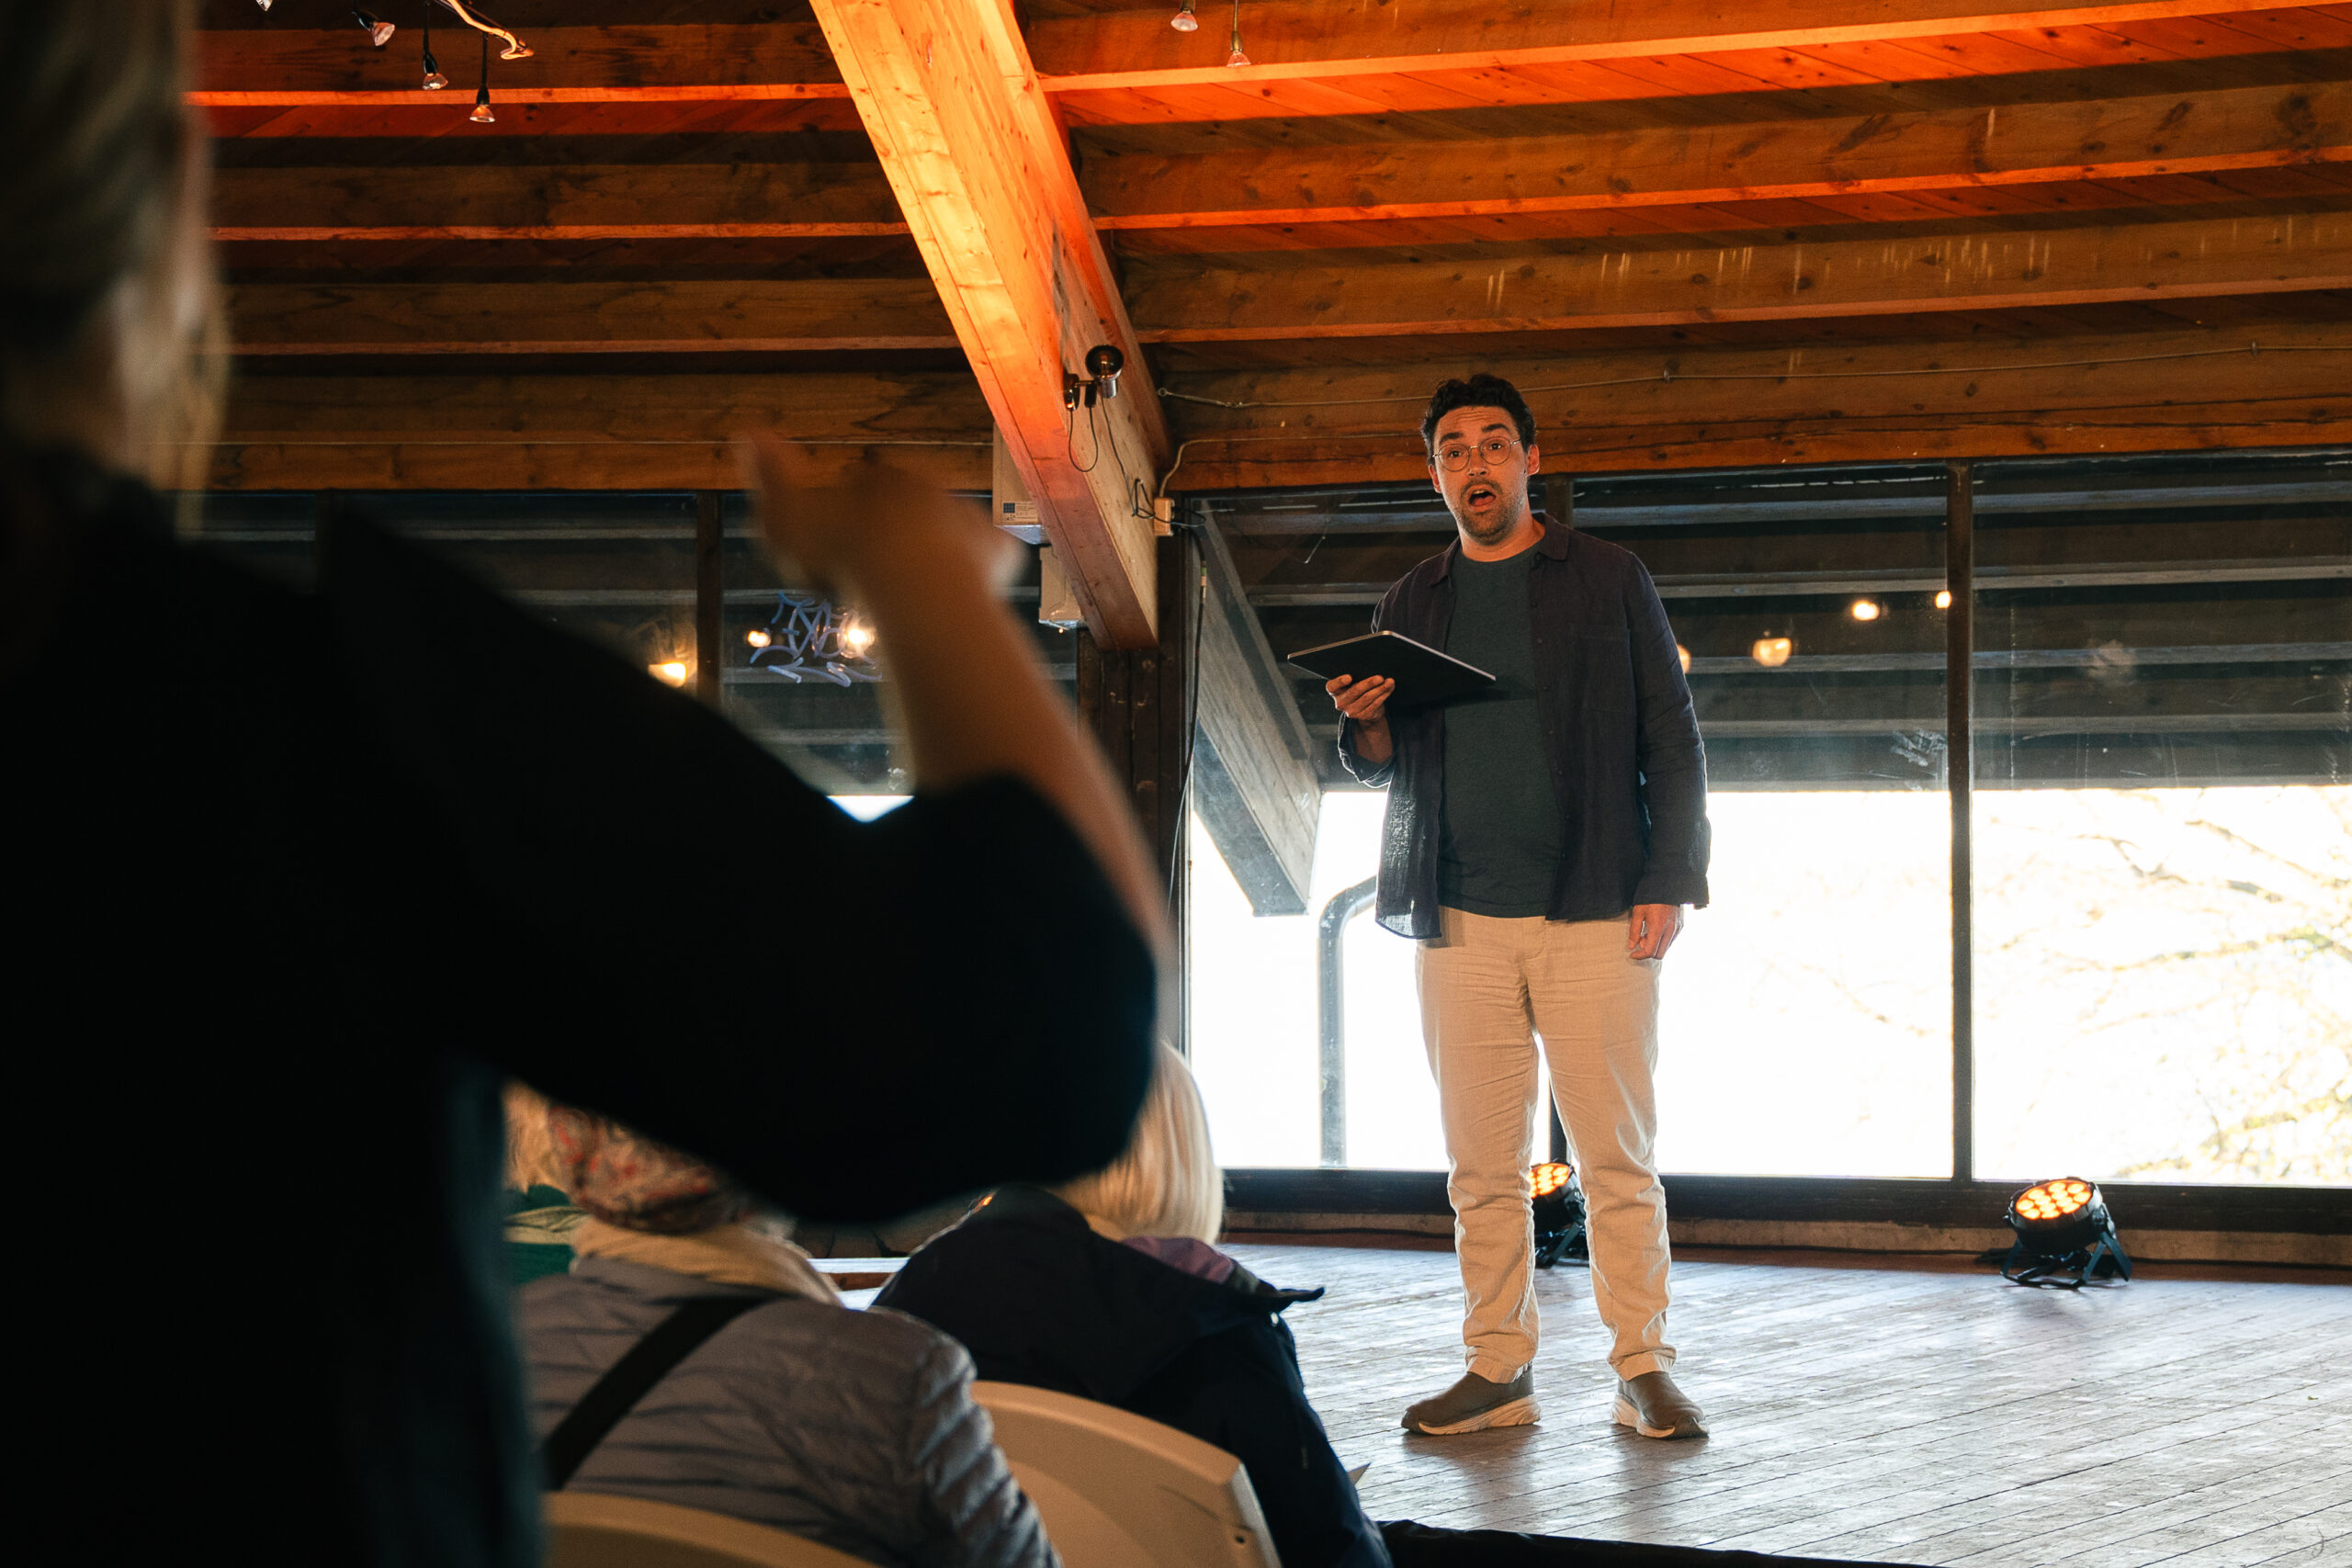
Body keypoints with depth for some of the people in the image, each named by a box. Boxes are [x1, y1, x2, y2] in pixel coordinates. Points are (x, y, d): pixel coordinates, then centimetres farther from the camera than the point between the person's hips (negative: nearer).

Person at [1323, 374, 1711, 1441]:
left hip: (1592, 912, -3)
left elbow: (1671, 739, 4)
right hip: (1459, 919, 3)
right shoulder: (1414, 603, 15)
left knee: (1617, 1154, -4)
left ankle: (1642, 1371, 1)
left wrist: (1667, 882, -6)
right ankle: (1498, 1372, 7)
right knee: (1481, 1164, 2)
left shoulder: (1606, 582, 6)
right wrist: (1366, 721, -3)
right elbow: (1380, 766, 20)